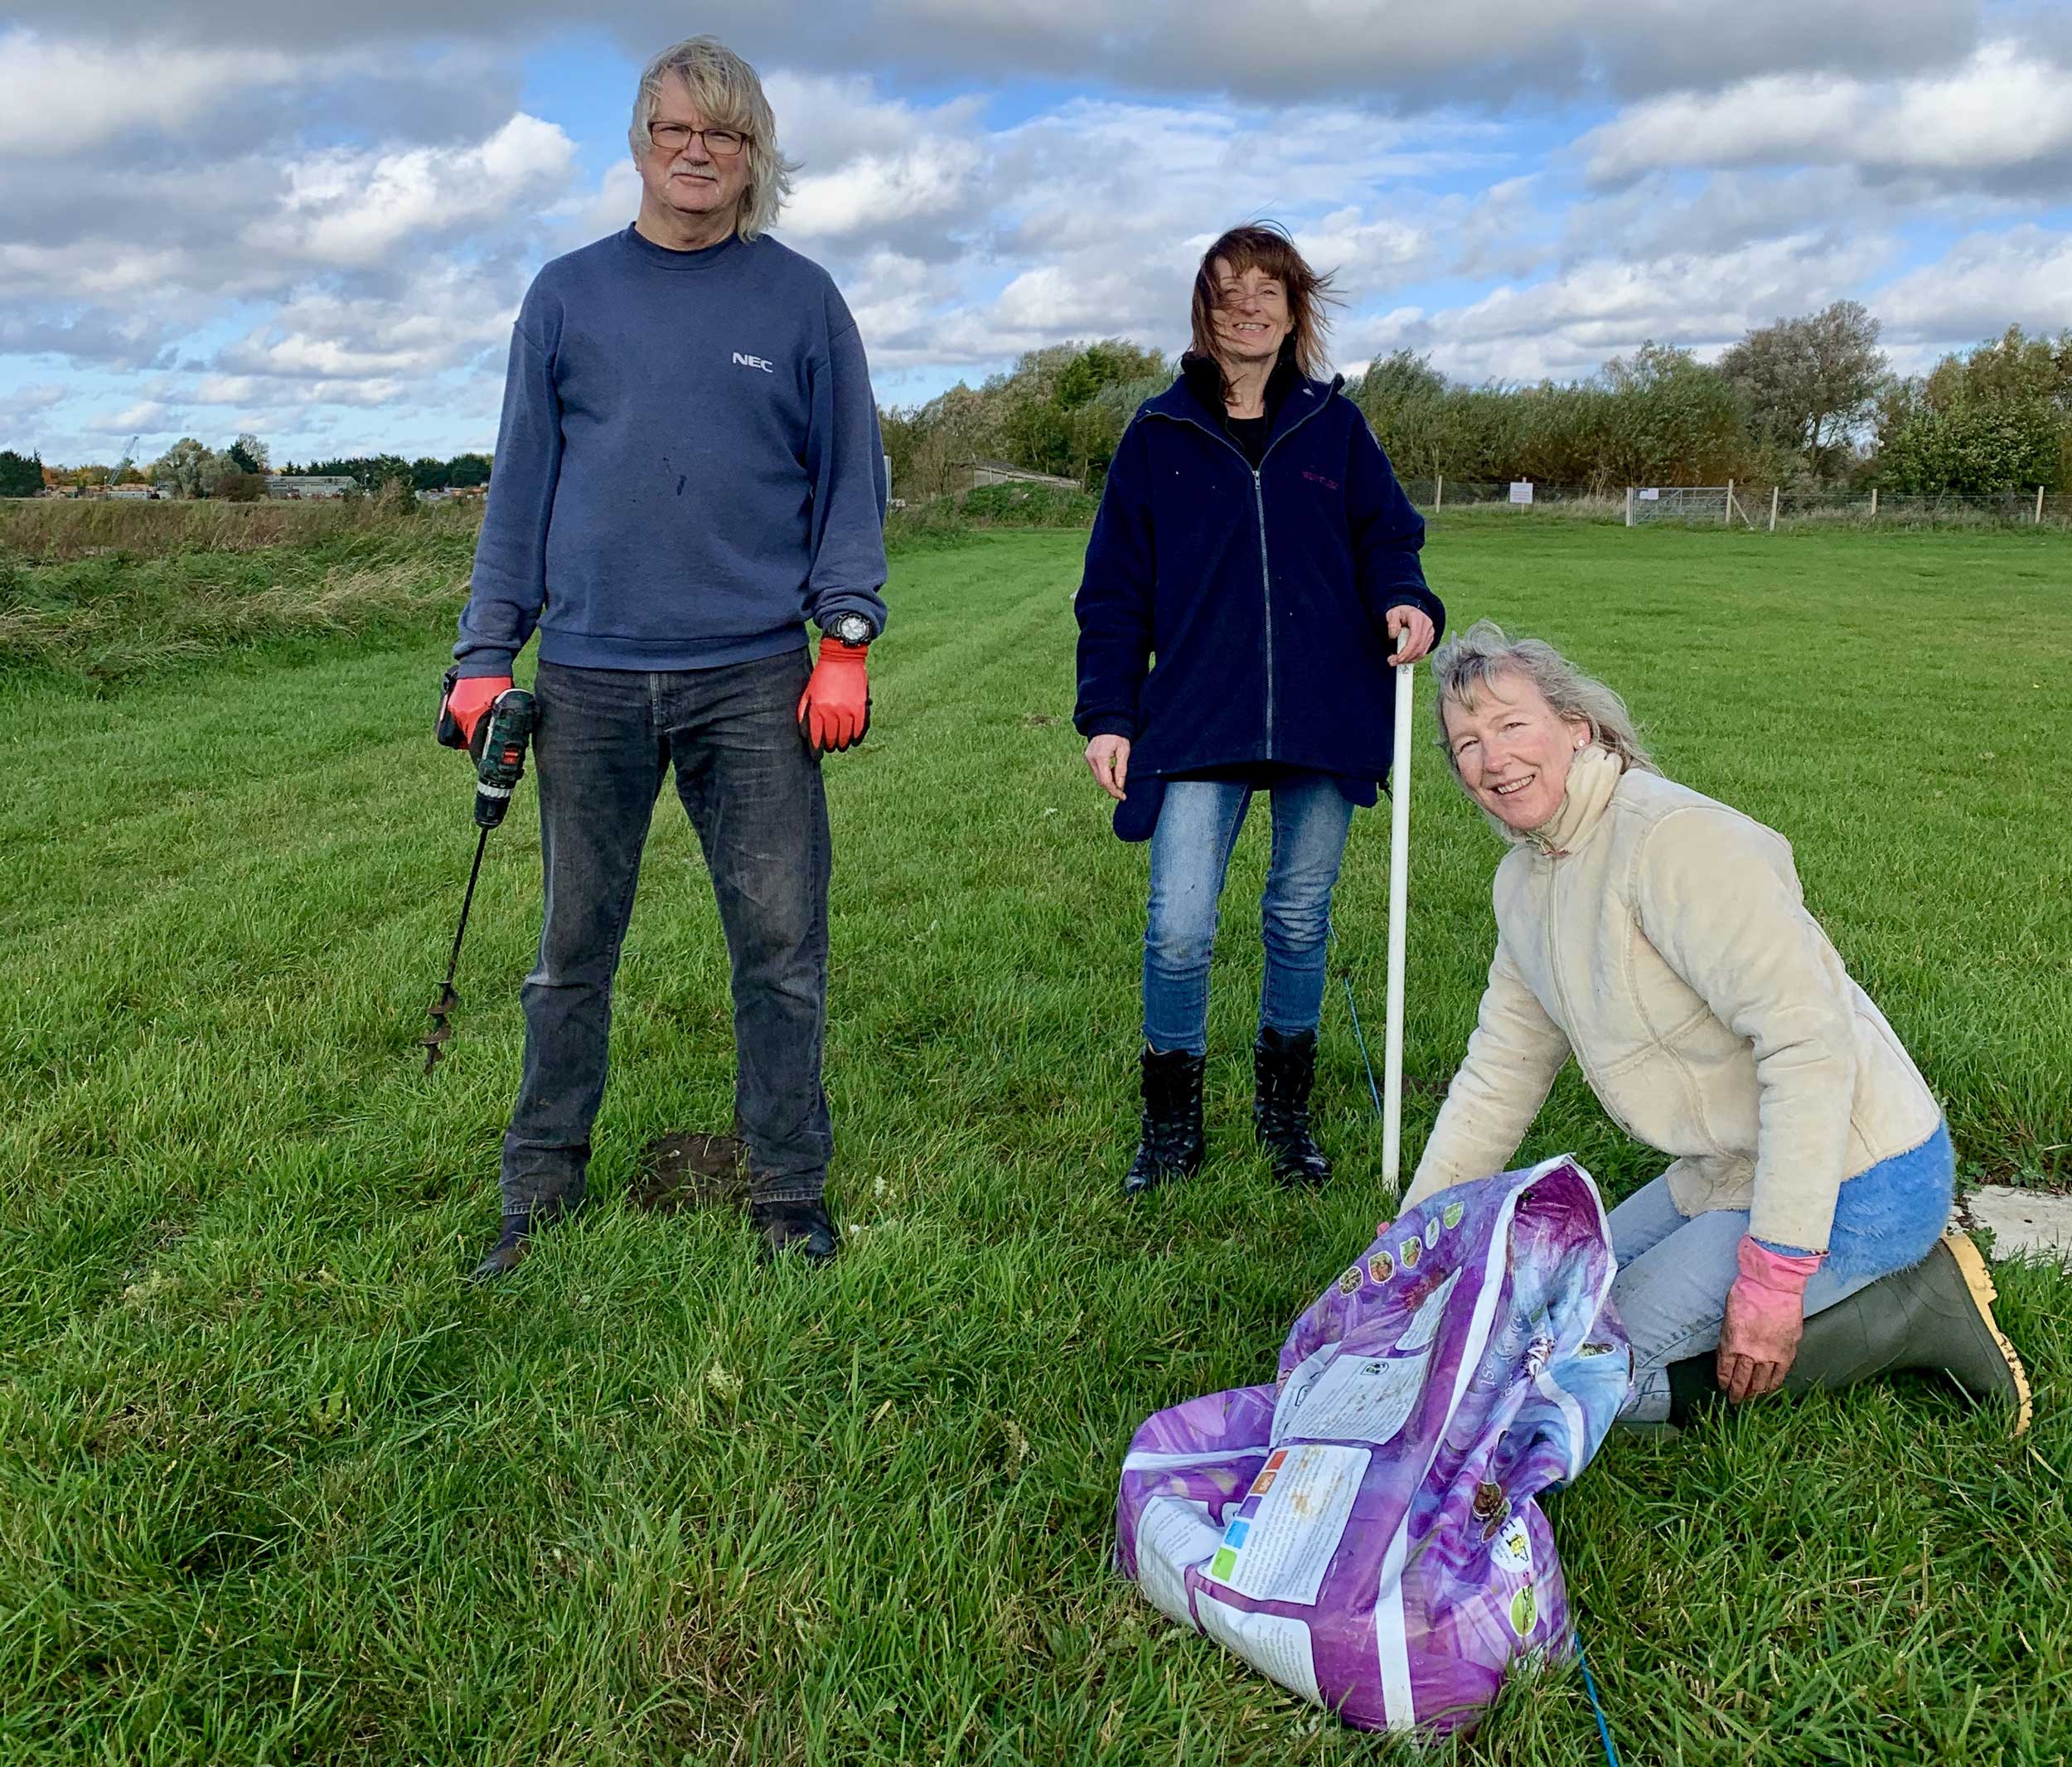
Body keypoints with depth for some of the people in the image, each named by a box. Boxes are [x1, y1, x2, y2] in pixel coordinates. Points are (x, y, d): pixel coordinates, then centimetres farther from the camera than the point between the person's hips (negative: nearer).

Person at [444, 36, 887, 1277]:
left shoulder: (801, 299, 8)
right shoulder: (568, 295, 11)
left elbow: (850, 476, 6)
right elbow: (523, 481, 11)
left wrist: (847, 636, -5)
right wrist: (487, 656, 5)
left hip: (757, 678, -1)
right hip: (592, 678, 2)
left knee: (782, 942, 1)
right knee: (575, 946, 8)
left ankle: (791, 1192, 15)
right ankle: (543, 1188, 23)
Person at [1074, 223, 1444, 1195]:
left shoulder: (1335, 426, 9)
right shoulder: (1159, 433, 6)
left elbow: (1386, 540, 13)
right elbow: (1116, 587, 6)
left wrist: (1406, 603, -10)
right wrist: (1106, 714, 0)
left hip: (1323, 717, 2)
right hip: (1197, 721, -1)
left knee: (1300, 921, 11)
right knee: (1178, 930, -10)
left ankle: (1284, 1108, 30)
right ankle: (1172, 1119, 12)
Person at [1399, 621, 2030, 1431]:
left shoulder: (1675, 836, -23)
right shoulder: (1524, 878, 7)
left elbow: (1810, 1043, -28)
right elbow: (1500, 1072, 12)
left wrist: (1772, 1275, -29)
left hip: (1849, 1182, -9)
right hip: (1728, 1175, 9)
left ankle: (1920, 1309, -3)